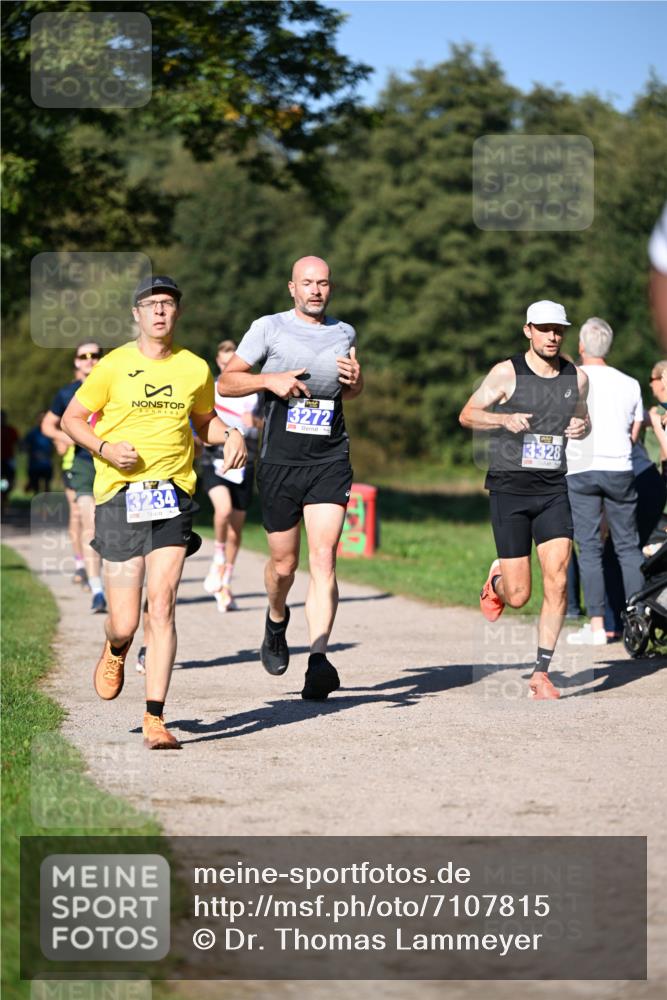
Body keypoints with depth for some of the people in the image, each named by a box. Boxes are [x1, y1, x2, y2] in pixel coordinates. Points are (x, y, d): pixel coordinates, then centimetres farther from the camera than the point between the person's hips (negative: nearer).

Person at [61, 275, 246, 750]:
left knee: (162, 606, -13)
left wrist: (231, 435, 3)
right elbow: (72, 418, 8)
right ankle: (115, 651, 38)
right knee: (124, 623, -2)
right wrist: (104, 448, -10)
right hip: (120, 496, -1)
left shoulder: (195, 369, 8)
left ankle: (155, 719, -9)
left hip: (173, 496, 1)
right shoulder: (115, 366, 0)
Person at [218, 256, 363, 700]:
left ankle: (318, 661, -21)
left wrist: (355, 377, 3)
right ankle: (277, 619, 42)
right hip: (280, 462, -1)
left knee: (324, 558, -14)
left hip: (330, 462, 1)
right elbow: (225, 382, 3)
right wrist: (270, 380, -14)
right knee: (284, 563, 8)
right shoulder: (269, 328, 1)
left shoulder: (344, 333, 11)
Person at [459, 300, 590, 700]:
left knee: (558, 582, -11)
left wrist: (582, 427, 0)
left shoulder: (577, 378, 7)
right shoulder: (507, 373, -4)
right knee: (518, 596, -4)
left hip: (553, 491, 3)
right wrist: (506, 419, -16)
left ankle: (542, 673, -2)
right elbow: (467, 414, 2)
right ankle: (496, 581, 35)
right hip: (510, 490, -3)